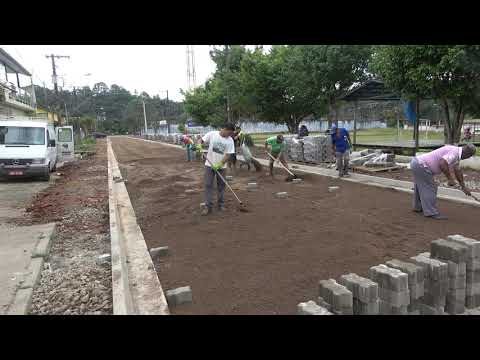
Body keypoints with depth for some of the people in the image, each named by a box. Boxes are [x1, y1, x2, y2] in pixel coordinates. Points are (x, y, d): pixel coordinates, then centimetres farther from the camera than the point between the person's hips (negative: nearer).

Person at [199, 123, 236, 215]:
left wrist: (219, 164, -20)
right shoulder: (212, 134, -8)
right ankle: (208, 206, 5)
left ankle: (221, 204, 25)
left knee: (221, 185, 10)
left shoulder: (230, 140, -7)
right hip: (209, 165, -1)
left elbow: (228, 155, -10)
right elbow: (202, 140, 1)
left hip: (221, 166, 1)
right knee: (208, 185, -1)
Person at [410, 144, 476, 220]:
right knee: (429, 189, -3)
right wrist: (450, 179, -21)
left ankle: (418, 207, 39)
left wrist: (463, 187, 31)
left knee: (420, 187, 25)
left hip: (416, 163, 10)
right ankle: (432, 212, 2)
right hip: (420, 165, -10)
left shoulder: (456, 154, 17)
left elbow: (458, 171, 27)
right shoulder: (454, 152, -14)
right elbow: (442, 164, -31)